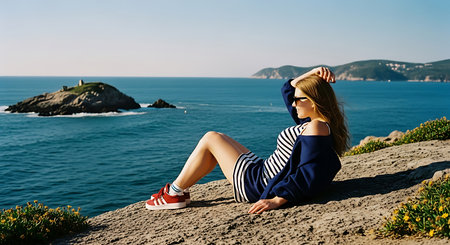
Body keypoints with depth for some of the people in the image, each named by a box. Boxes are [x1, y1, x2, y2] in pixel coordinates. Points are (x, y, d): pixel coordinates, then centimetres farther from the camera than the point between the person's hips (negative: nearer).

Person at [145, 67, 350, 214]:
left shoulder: (317, 128, -25)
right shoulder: (316, 122, 4)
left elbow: (308, 175, -34)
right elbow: (288, 90, 14)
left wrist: (277, 199, -35)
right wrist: (311, 74, 1)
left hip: (258, 186, -10)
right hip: (261, 172, 10)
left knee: (211, 139, 0)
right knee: (217, 140, 23)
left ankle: (175, 193, 13)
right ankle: (179, 189, 26)